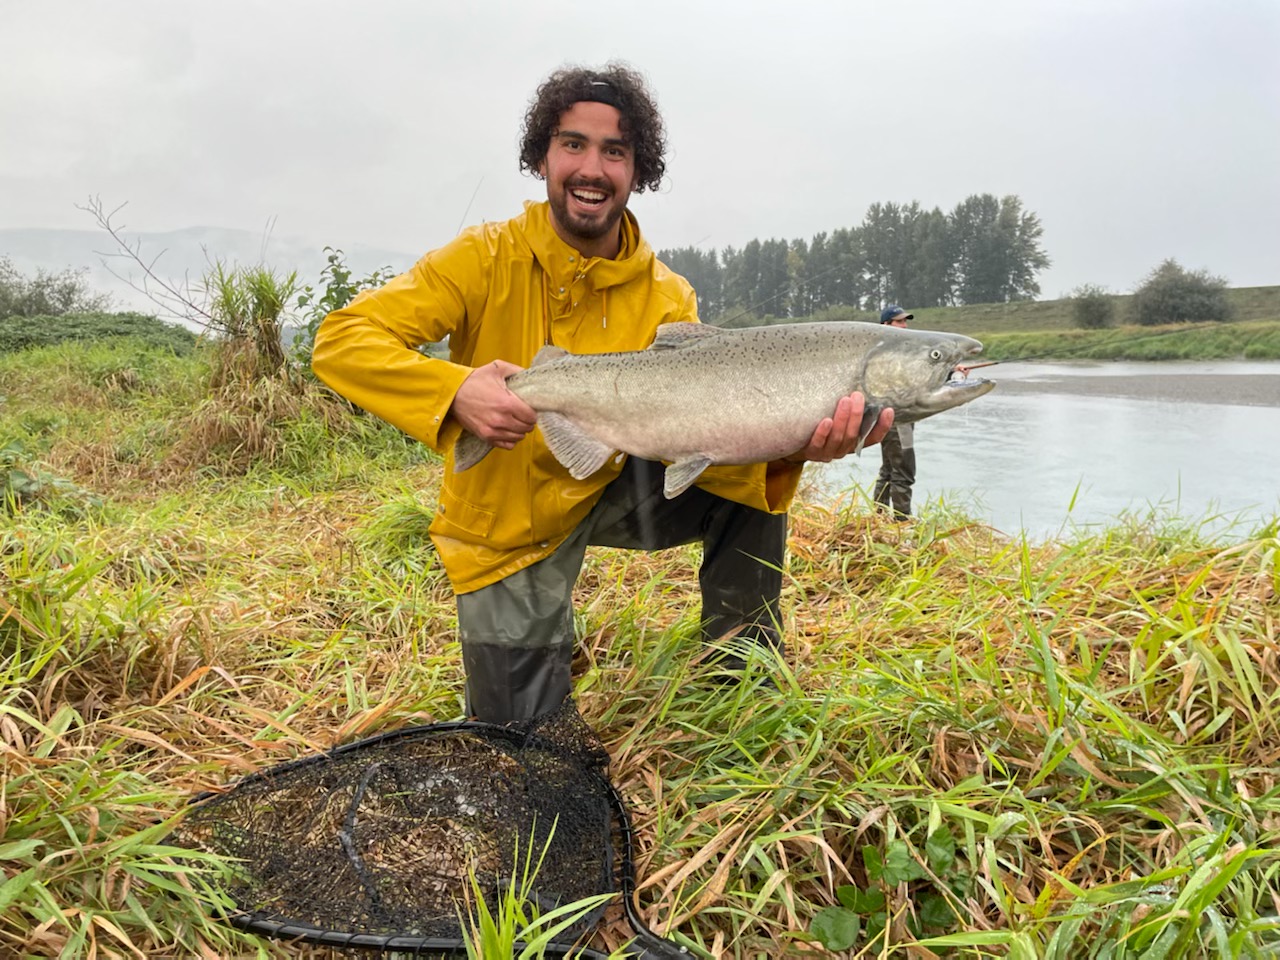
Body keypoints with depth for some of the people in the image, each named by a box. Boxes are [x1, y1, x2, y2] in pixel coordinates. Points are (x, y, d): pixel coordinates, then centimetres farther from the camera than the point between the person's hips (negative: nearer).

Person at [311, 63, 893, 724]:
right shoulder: (487, 260, -16)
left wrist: (791, 447, -41)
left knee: (748, 484, -18)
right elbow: (339, 339, -22)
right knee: (524, 738, -3)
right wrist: (455, 391, -41)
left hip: (611, 492, 2)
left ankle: (740, 662, 2)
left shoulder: (666, 300, -10)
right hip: (506, 529, -2)